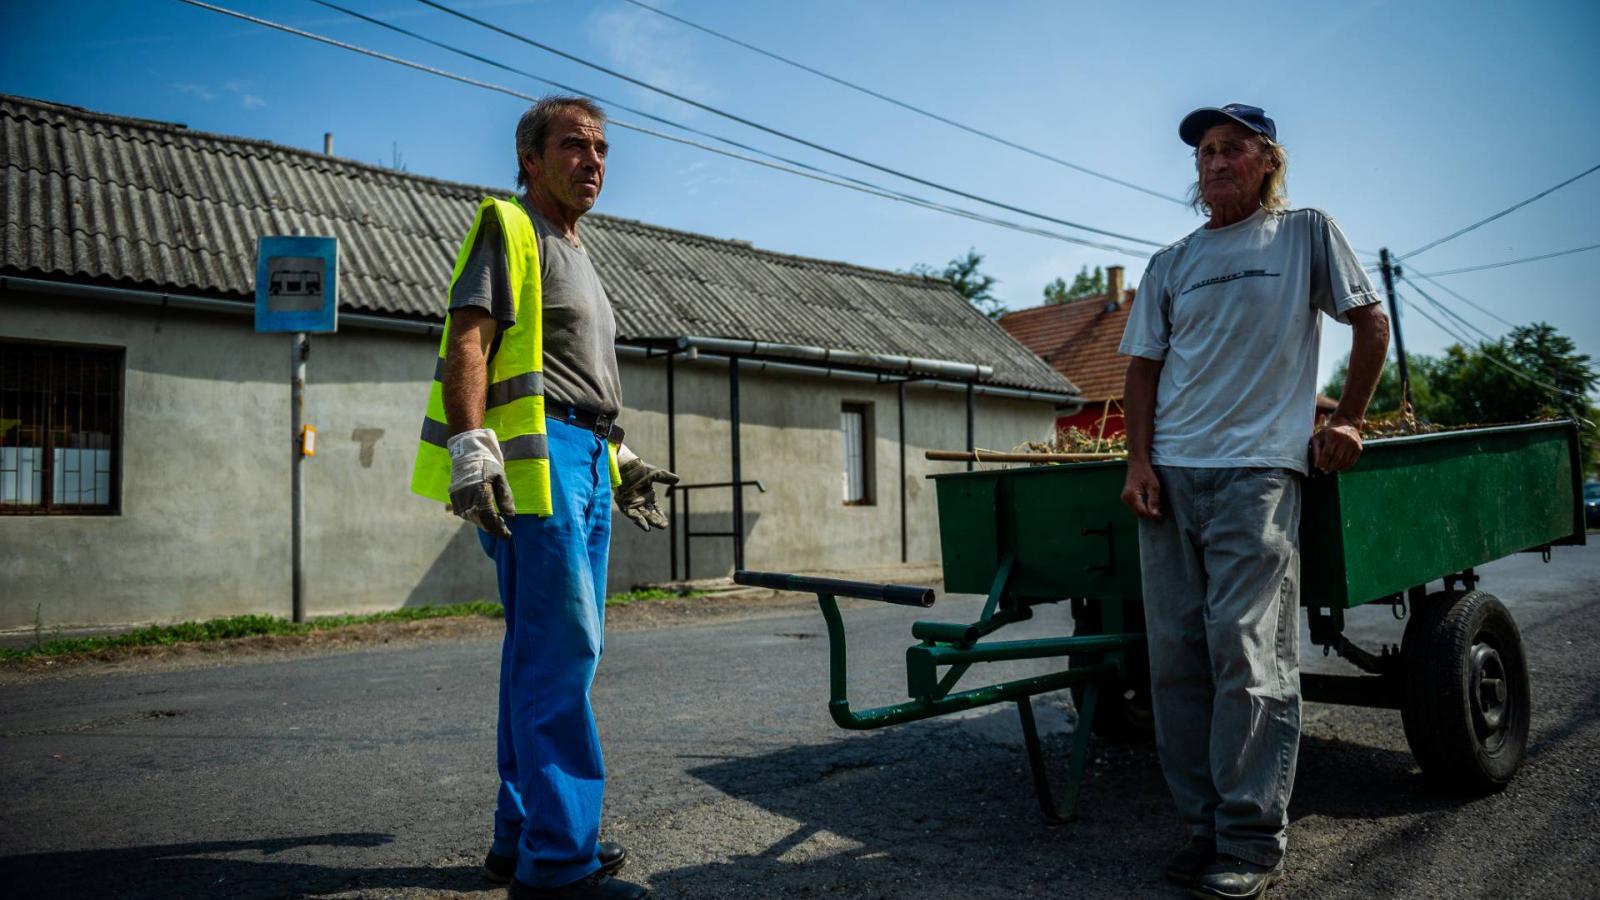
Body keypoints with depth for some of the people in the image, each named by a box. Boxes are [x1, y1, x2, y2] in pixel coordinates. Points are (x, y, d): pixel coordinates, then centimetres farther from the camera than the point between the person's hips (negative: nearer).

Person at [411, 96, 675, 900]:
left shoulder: (576, 254, 28)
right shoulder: (508, 228, 1)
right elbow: (466, 340, -12)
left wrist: (621, 462, 26)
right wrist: (470, 444, -24)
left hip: (587, 462, 9)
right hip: (535, 457, -9)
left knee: (549, 652, 10)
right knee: (562, 648, -13)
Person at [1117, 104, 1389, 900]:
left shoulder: (1307, 233, 9)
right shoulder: (1171, 263, 16)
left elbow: (1370, 322, 12)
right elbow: (1143, 365, 13)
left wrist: (1348, 421, 7)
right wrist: (1139, 460, 2)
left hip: (1258, 468, -4)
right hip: (1170, 472, 4)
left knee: (1247, 652, -9)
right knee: (1174, 655, 2)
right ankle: (1204, 825, 13)